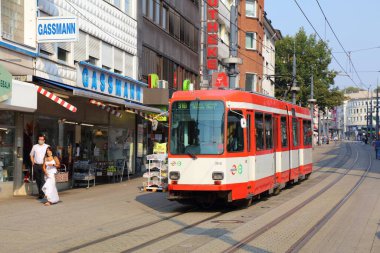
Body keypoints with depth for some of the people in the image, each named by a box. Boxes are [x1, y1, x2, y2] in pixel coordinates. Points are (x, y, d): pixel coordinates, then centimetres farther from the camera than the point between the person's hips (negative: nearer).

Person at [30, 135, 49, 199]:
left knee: (42, 180, -13)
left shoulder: (47, 147, 3)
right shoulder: (35, 147, 12)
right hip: (36, 165, 3)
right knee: (38, 180, 8)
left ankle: (41, 194, -14)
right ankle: (40, 192, 18)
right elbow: (31, 155, 20)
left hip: (43, 165, -3)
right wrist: (33, 162, 9)